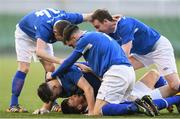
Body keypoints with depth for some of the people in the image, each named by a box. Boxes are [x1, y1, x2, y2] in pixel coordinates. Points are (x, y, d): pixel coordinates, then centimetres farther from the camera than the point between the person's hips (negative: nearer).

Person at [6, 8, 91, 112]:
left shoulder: (67, 18, -32)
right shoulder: (44, 27, -48)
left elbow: (89, 16, -16)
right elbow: (39, 51, -60)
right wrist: (59, 61, -69)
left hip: (40, 36, 6)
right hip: (25, 33, -6)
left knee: (50, 68, -3)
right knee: (24, 68, -16)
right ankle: (13, 105, -13)